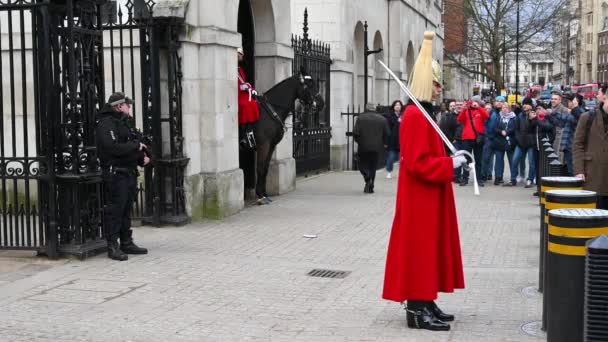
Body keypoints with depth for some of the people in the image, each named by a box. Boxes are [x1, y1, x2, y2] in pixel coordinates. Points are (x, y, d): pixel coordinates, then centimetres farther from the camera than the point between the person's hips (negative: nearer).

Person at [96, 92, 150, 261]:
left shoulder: (125, 122, 19)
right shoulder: (106, 124, -12)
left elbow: (135, 142, 25)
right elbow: (114, 148, -25)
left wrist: (142, 157, 6)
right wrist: (136, 146, -14)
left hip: (129, 172, 10)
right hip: (115, 173, -9)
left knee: (126, 209, 15)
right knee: (114, 210, -6)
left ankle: (126, 243, 23)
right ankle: (112, 246, -1)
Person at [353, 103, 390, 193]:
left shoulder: (360, 118, -4)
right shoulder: (382, 119, 4)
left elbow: (355, 132, -9)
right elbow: (387, 134, 4)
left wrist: (358, 141, 8)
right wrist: (384, 143, 20)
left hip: (363, 146, -2)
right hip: (376, 147, 2)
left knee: (362, 164, 10)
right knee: (373, 166, 11)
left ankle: (367, 178, -18)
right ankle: (370, 187, 9)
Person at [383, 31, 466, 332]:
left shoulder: (423, 113, 14)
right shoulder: (415, 116, -19)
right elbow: (418, 163, -24)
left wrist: (451, 159, 7)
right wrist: (450, 164, -19)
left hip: (429, 197, 11)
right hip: (420, 198, -11)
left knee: (429, 248, 14)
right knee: (419, 249, -5)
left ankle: (424, 302, 22)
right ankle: (417, 309, 2)